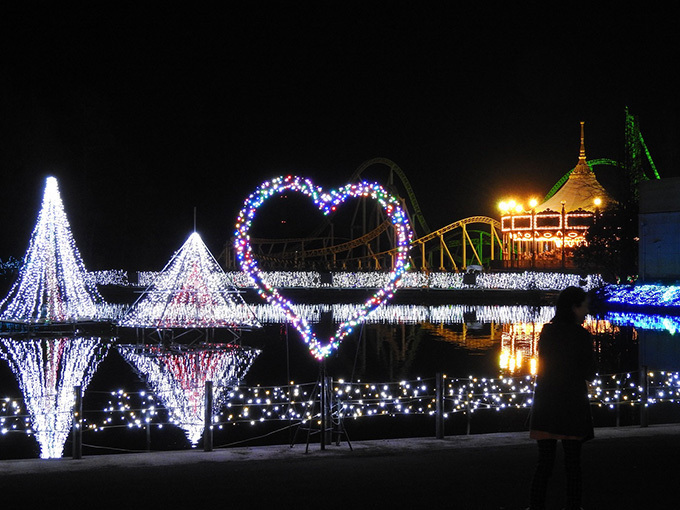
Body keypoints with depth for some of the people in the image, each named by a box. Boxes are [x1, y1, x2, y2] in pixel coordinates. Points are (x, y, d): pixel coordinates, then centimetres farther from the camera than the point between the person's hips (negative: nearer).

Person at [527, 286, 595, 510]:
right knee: (573, 464, 5)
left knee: (544, 464, 9)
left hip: (544, 404, 4)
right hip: (572, 405, -4)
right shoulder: (580, 335, -10)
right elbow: (589, 374, -6)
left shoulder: (546, 332, 5)